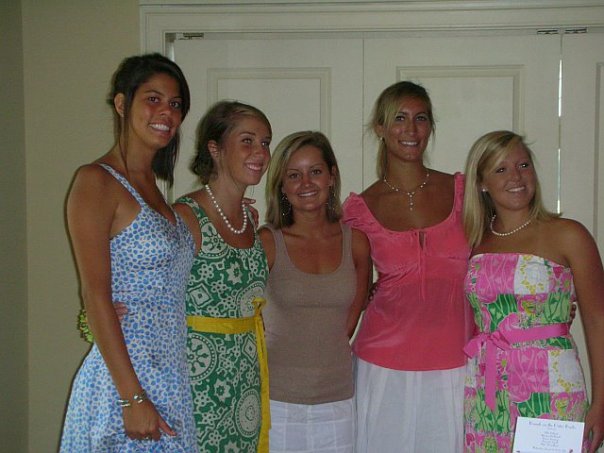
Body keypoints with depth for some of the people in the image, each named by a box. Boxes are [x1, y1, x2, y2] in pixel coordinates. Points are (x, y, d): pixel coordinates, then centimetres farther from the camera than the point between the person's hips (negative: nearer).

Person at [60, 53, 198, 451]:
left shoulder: (152, 185, 13)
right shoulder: (96, 182, -11)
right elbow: (96, 296, -17)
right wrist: (132, 398, -20)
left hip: (170, 379, 8)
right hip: (124, 379, -8)